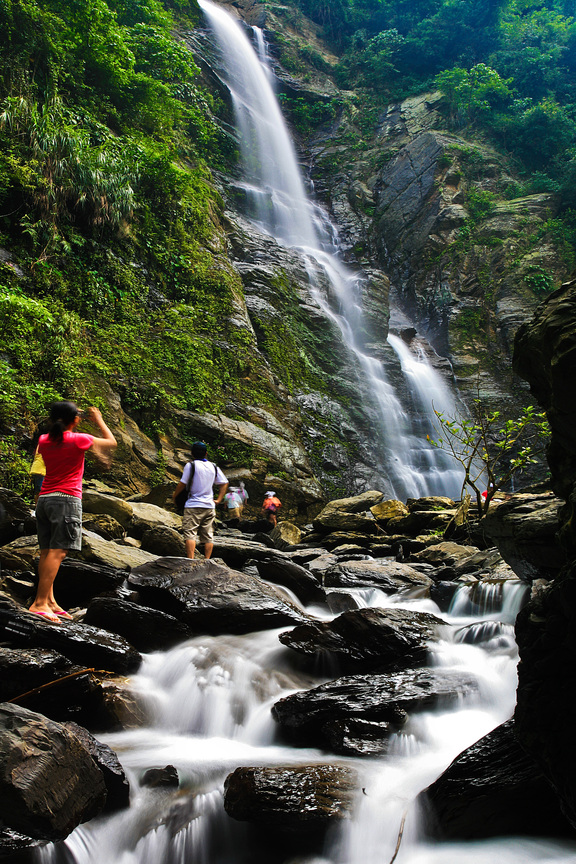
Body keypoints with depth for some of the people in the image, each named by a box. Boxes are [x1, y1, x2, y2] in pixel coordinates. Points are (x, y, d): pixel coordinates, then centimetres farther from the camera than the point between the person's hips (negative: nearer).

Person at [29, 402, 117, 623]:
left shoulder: (44, 441, 8)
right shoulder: (78, 439, -7)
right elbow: (111, 442, 7)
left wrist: (59, 422, 28)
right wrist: (99, 421, 18)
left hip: (44, 499, 7)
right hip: (66, 499, -7)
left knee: (46, 552, 7)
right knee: (57, 552, -11)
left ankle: (50, 601, 8)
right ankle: (39, 603, -17)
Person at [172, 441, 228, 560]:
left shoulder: (191, 465, -7)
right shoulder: (214, 467, 10)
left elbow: (182, 484, -6)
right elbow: (224, 483, 14)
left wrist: (174, 495, 10)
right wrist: (218, 500, 16)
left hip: (193, 506, -5)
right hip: (209, 506, 5)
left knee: (190, 533, -6)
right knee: (208, 535, 7)